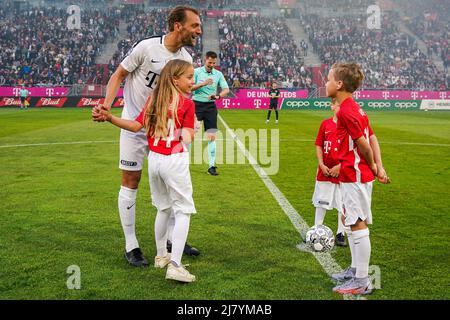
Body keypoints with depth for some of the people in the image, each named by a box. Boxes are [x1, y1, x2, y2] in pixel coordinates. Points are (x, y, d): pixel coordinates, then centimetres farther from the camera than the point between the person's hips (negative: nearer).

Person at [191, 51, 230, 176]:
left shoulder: (218, 74, 5)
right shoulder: (197, 72, -1)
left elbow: (226, 89, -1)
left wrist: (218, 95, -21)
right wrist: (203, 83, -22)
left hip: (210, 106, 2)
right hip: (197, 105, -1)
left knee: (211, 136, -3)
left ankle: (211, 165, 2)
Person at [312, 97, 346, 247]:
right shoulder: (325, 124, 2)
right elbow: (318, 146, 5)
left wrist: (340, 166, -15)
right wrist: (322, 165, -6)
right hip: (325, 171, 2)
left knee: (343, 205, 6)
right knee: (321, 203, 12)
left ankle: (340, 234, 20)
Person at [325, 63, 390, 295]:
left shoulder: (346, 111, -19)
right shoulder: (354, 108, 12)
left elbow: (364, 144, -19)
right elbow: (371, 138, 11)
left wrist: (373, 167, -3)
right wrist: (378, 167, 5)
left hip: (355, 177, -10)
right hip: (354, 176, 10)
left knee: (358, 226, -3)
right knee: (350, 222, 19)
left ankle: (362, 282, 7)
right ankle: (355, 269, 33)